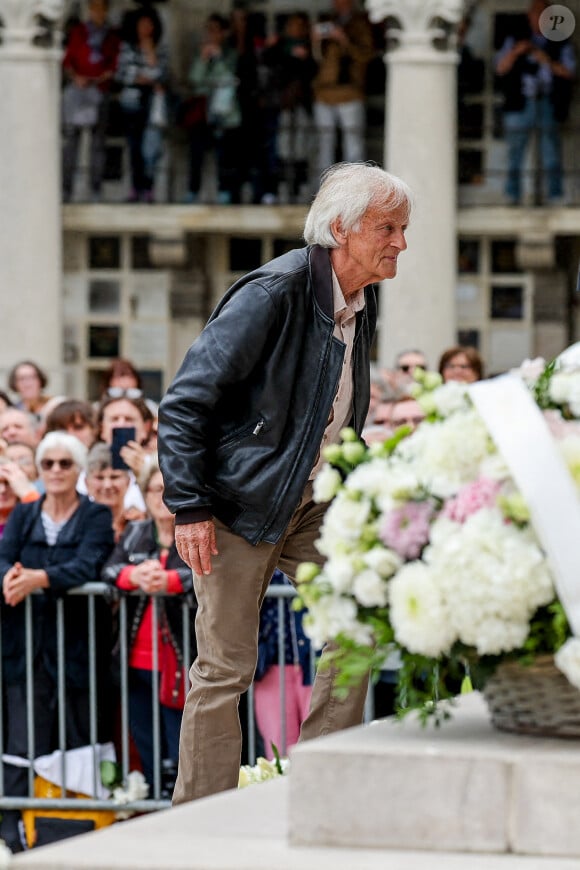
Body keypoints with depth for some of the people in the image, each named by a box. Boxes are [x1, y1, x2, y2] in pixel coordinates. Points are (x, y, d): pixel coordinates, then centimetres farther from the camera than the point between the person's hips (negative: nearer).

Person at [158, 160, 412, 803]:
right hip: (239, 503, -8)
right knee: (226, 668, -3)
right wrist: (189, 506, -21)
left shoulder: (359, 305, 5)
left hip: (310, 503, 8)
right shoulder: (274, 293, -20)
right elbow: (186, 401, -19)